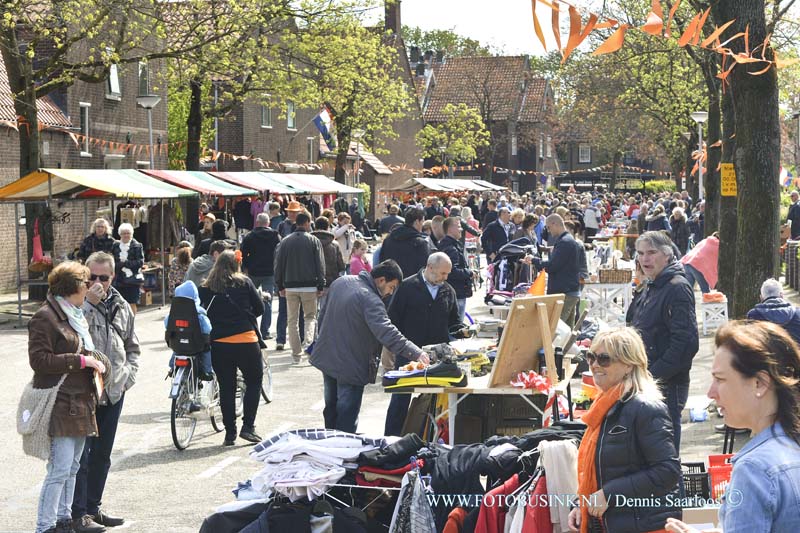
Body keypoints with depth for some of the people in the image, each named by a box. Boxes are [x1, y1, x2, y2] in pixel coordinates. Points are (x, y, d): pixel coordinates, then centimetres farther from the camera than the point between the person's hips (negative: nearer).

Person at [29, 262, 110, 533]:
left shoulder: (76, 316, 19)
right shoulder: (45, 317, -10)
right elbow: (38, 359, -17)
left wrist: (95, 360, 10)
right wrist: (81, 360, -19)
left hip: (81, 403, 9)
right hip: (60, 405, -9)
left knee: (72, 467, 14)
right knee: (60, 469, -11)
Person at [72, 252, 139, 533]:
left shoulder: (121, 306, 10)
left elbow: (132, 346, 21)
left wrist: (128, 374, 7)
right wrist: (90, 303, -25)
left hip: (113, 392, 6)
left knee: (102, 455, 15)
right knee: (81, 455, -5)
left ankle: (93, 506, 27)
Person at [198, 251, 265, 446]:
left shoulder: (206, 289, 4)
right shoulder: (244, 282, 2)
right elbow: (259, 308, 6)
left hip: (218, 343, 2)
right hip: (245, 341, -2)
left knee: (226, 387, 10)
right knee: (254, 381, 15)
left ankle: (230, 433, 12)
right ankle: (248, 426, 6)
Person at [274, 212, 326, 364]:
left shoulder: (285, 242, 6)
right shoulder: (313, 241, -1)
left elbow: (279, 265, 7)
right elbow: (320, 265, -3)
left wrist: (280, 286, 13)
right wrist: (321, 286, 1)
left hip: (290, 286, 2)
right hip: (309, 286, -2)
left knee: (292, 320, 9)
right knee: (310, 316, 11)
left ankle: (296, 353, 7)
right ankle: (308, 340, -16)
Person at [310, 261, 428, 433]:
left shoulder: (340, 282, 3)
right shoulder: (370, 299, -25)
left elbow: (323, 315, 15)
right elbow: (386, 331, -36)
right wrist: (415, 353, -40)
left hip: (326, 358, 9)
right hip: (350, 365, -9)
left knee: (331, 408, 21)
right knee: (347, 415, -1)